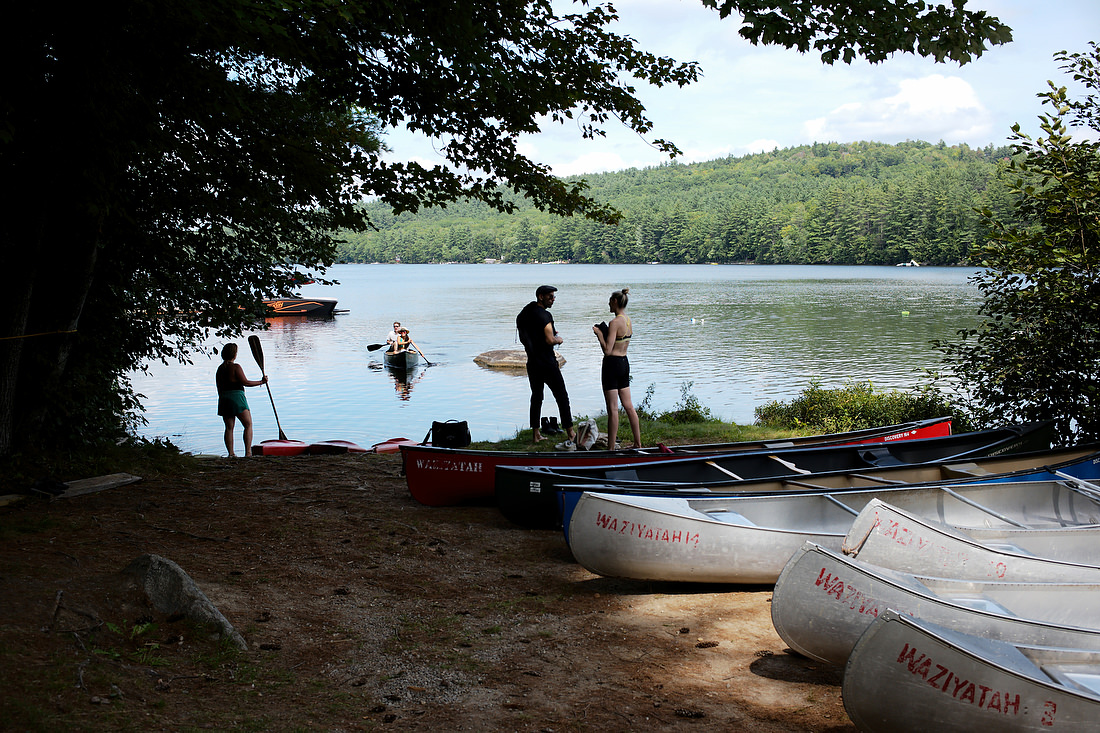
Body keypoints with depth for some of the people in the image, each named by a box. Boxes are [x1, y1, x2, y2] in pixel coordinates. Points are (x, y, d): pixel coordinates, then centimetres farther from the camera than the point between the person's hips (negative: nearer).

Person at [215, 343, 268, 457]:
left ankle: (231, 453, 5)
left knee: (229, 427, 8)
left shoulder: (220, 369, 12)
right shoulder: (236, 367, -9)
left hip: (224, 400, 7)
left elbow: (219, 388, 15)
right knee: (248, 425, 0)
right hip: (237, 398, -7)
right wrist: (261, 381, -2)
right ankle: (248, 452, -9)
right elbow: (245, 382, -11)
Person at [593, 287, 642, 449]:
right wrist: (604, 332, 17)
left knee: (613, 409, -4)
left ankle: (611, 447, 2)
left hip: (612, 363, -9)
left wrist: (599, 333, -9)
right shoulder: (628, 321, 9)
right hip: (624, 363, 9)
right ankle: (638, 443, 20)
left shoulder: (615, 322, -17)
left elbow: (607, 350, -20)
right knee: (628, 406, 15)